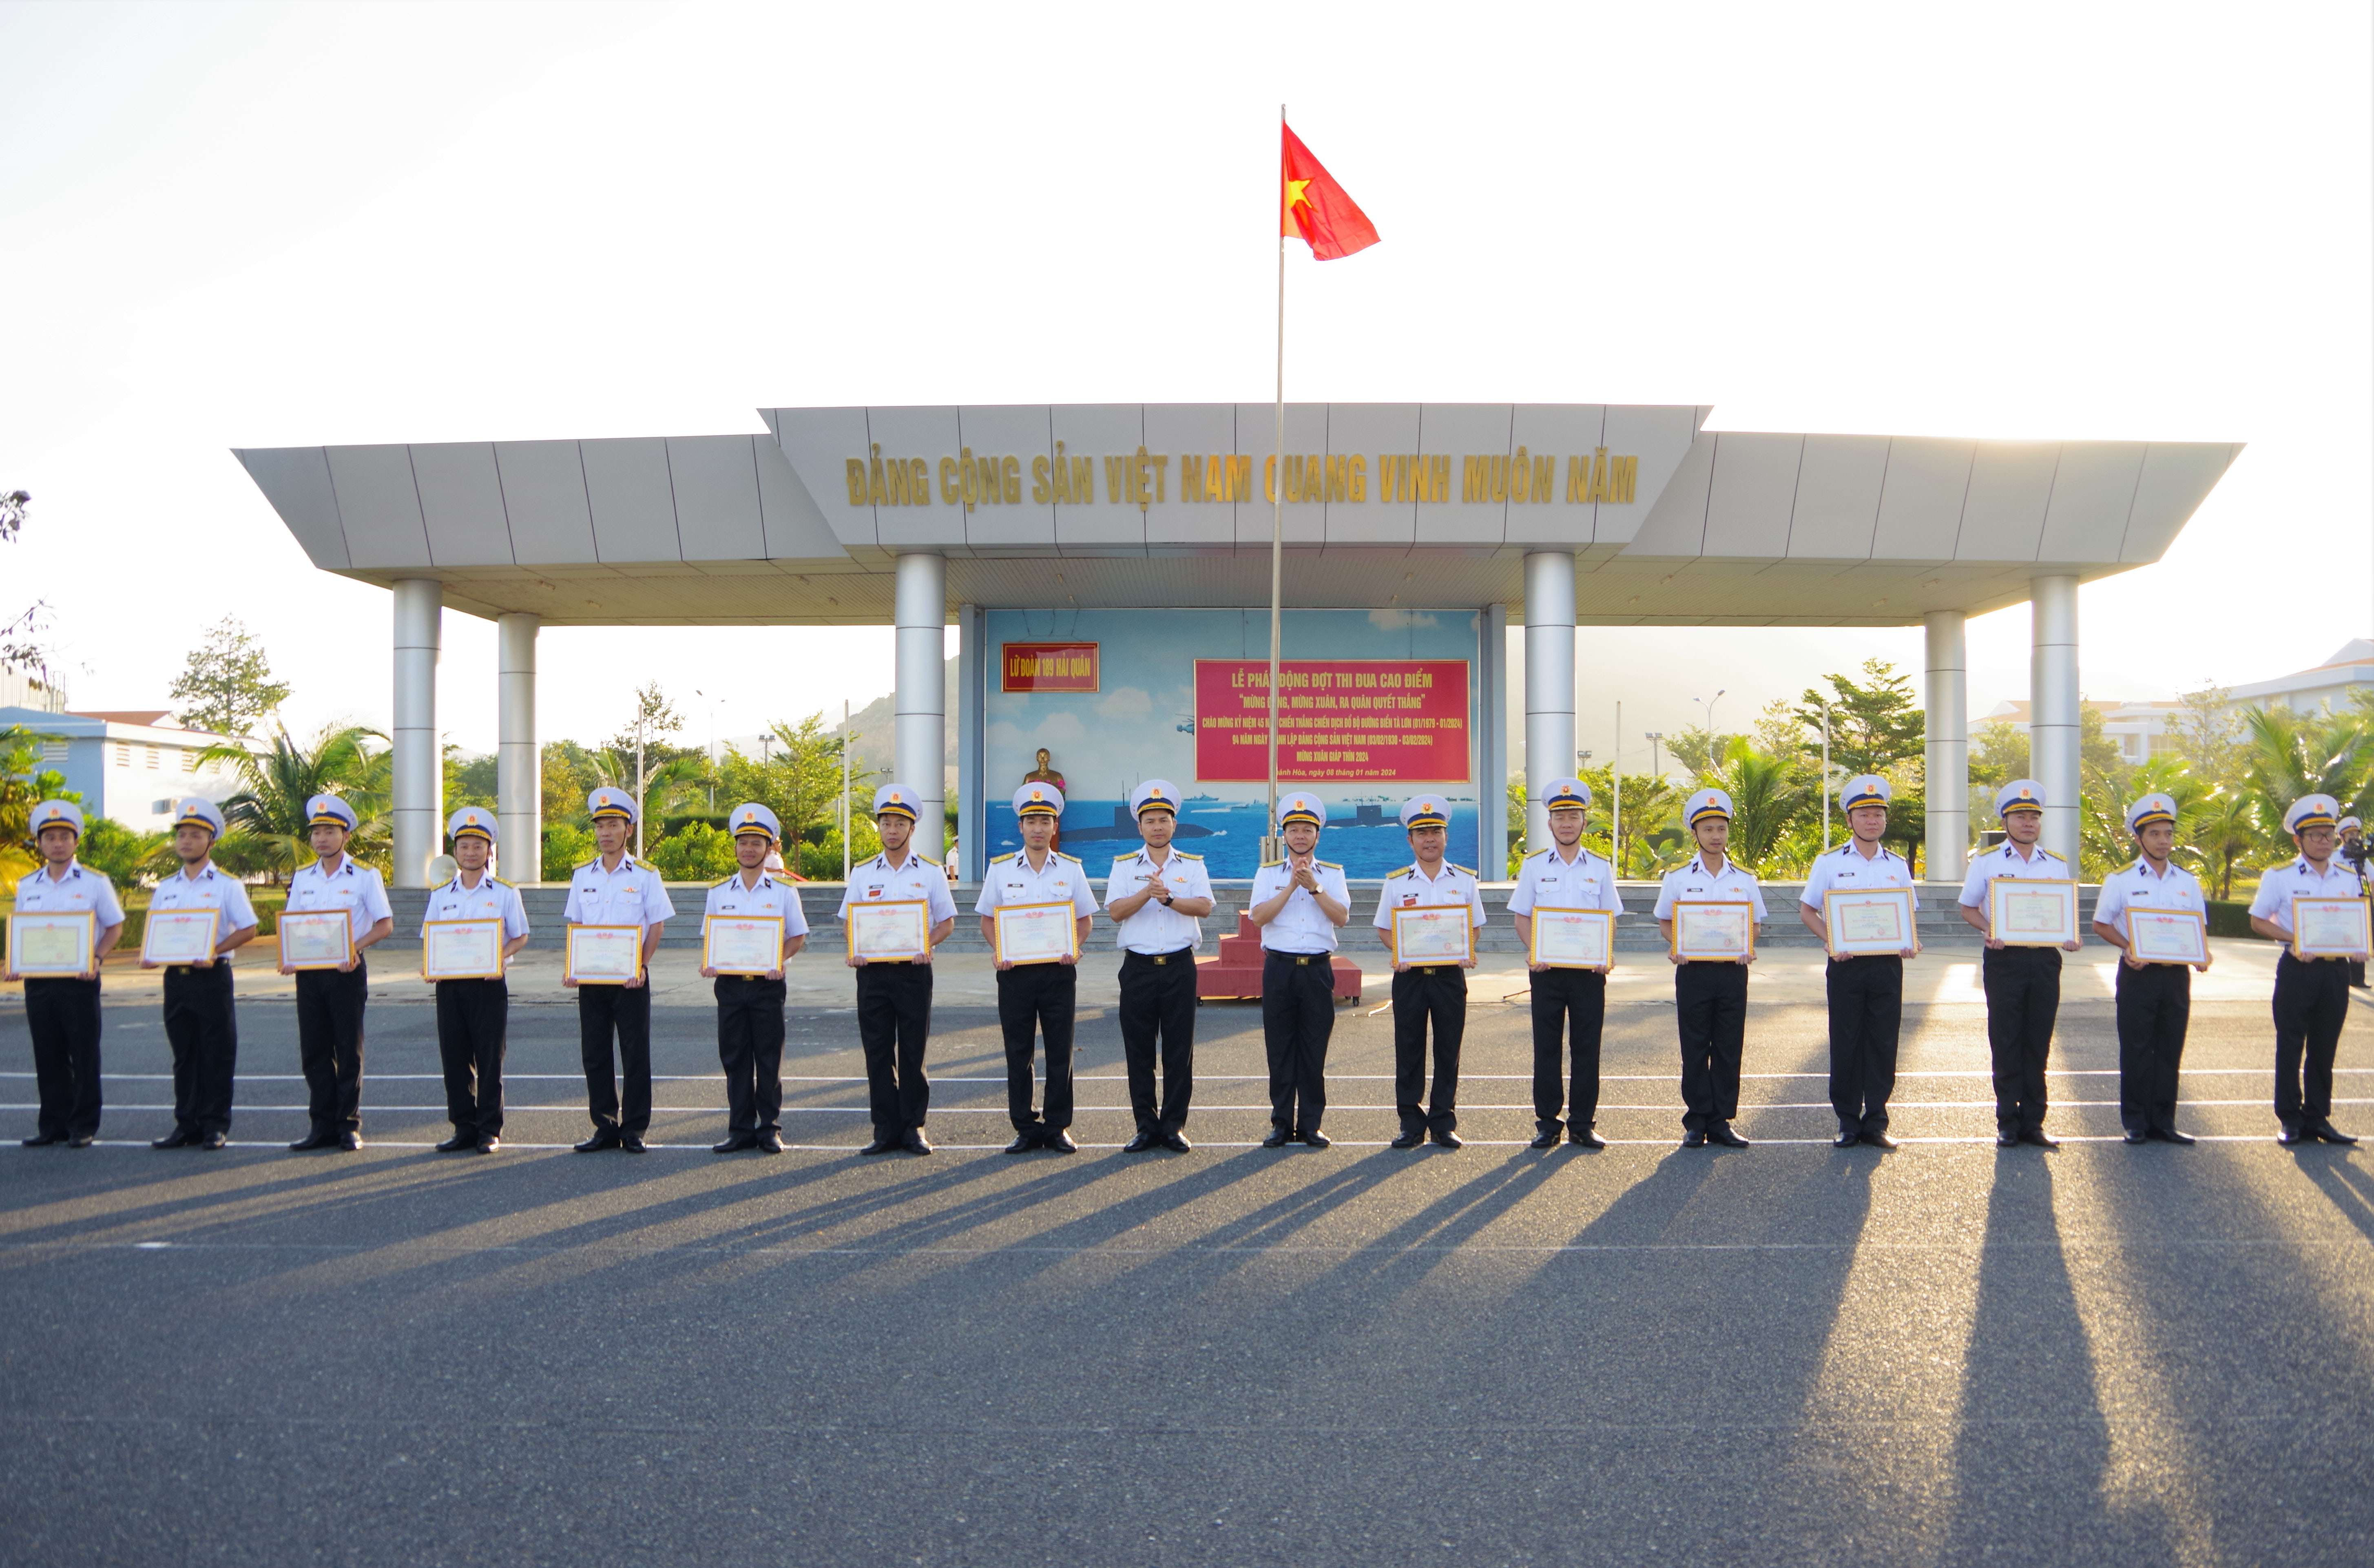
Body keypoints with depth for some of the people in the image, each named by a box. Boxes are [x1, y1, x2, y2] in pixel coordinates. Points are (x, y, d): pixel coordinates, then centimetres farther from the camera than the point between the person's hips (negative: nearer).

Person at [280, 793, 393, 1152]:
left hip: (347, 971, -4)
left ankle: (349, 1126, 6)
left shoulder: (364, 876, -3)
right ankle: (322, 1126, 12)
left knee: (349, 1050, 0)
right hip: (309, 973, 4)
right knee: (314, 1050, 5)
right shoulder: (302, 877, 11)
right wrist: (288, 957, -4)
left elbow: (385, 924, -5)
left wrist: (353, 947, -20)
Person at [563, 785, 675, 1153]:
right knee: (594, 1053, 5)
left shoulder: (645, 875, -2)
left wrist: (641, 965, -14)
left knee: (635, 1053, 0)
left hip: (630, 978, -3)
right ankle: (604, 1127, 14)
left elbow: (657, 925, -2)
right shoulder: (582, 876, 9)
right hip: (591, 977, 3)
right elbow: (574, 925, 13)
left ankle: (635, 1130, 8)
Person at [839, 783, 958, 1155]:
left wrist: (926, 946, -14)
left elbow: (946, 922, 5)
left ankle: (914, 1128, 9)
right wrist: (854, 952, -7)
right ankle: (885, 1129, 8)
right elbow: (849, 922, 12)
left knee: (913, 1053, 2)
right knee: (877, 1053, 2)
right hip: (872, 971, 2)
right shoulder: (862, 873, 10)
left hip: (913, 971, -2)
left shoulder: (930, 872, 5)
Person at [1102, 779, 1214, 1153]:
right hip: (1138, 967, 0)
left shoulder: (1192, 865, 8)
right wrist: (1147, 893, -22)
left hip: (1179, 966, 0)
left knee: (1179, 1051, 1)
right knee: (1139, 1051, 2)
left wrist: (1169, 899, -22)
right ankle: (1146, 1128, 10)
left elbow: (1204, 907, -8)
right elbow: (1116, 910, -7)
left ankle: (1174, 1127, 10)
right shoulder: (1124, 866, 8)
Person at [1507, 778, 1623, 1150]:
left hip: (1589, 969, 1)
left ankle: (1582, 1122, 11)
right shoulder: (1534, 865, 4)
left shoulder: (1600, 868, 6)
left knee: (1587, 1046, 3)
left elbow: (1609, 920, 9)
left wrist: (1606, 956, -8)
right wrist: (1534, 952, -11)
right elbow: (1521, 916, 6)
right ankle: (1548, 1122, 10)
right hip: (1547, 969, -1)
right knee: (1547, 1046, 2)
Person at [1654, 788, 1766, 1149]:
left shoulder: (1744, 879, 7)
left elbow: (1754, 924, 12)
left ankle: (1722, 1121, 12)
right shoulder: (1678, 877, 3)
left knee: (1729, 1050, 4)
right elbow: (1664, 922, 7)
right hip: (1693, 971, -1)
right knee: (1695, 1050, 2)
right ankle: (1697, 1122, 10)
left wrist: (1748, 948, -8)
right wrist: (1676, 947, -12)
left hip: (1732, 971, 2)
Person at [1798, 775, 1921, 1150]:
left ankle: (1876, 1122, 12)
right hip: (1846, 965, -2)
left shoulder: (1897, 866, 10)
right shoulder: (1830, 863, 2)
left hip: (1887, 964, 2)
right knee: (1845, 1043, 1)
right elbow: (1807, 911, 4)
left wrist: (1909, 942, -6)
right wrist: (1833, 942, -11)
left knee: (1883, 1042, 3)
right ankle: (1848, 1123, 10)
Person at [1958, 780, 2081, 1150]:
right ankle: (2008, 1123, 8)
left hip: (2045, 958, 3)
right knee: (2006, 1043, 1)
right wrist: (1989, 931, -14)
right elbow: (1968, 908, 5)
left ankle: (2033, 1122, 13)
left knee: (2038, 1044, 6)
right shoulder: (1986, 862, 3)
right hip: (2004, 958, -2)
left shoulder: (2057, 865, 11)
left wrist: (2069, 938, -6)